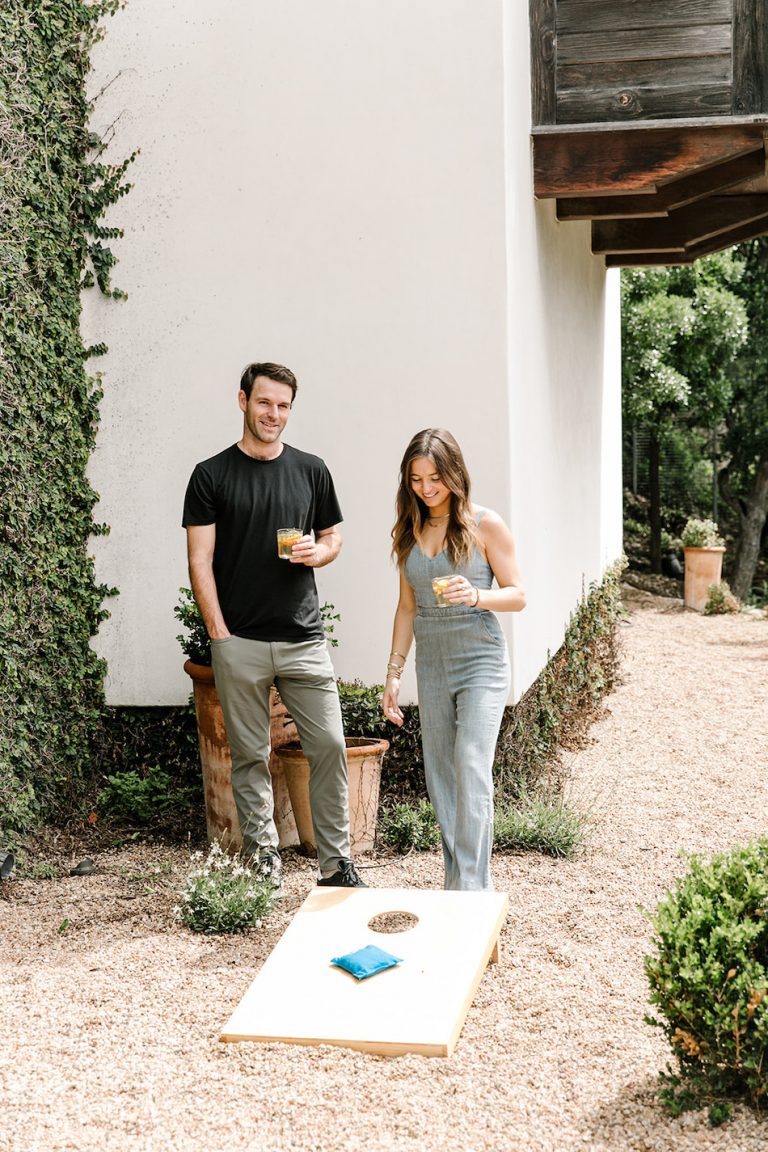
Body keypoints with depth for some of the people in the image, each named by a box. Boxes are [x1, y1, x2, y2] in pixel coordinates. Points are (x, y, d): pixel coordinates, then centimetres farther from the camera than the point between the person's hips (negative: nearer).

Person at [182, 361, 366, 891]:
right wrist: (219, 633, -7)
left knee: (329, 746, -2)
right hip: (240, 643, -2)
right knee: (251, 757, 5)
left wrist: (317, 552, -7)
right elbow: (200, 560, 0)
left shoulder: (311, 470, 10)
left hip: (304, 638, 2)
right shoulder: (212, 475, 2)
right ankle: (264, 859, 17)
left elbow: (334, 537, 18)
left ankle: (336, 863, 8)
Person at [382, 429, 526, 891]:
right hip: (431, 665, 5)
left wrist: (475, 596, -23)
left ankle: (471, 890, -12)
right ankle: (459, 883, 16)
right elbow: (408, 607, 13)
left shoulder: (485, 525, -5)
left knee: (472, 772, -15)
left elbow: (517, 595, -4)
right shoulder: (411, 530, 8)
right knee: (440, 780, 7)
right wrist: (394, 672, 9)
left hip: (481, 662, -5)